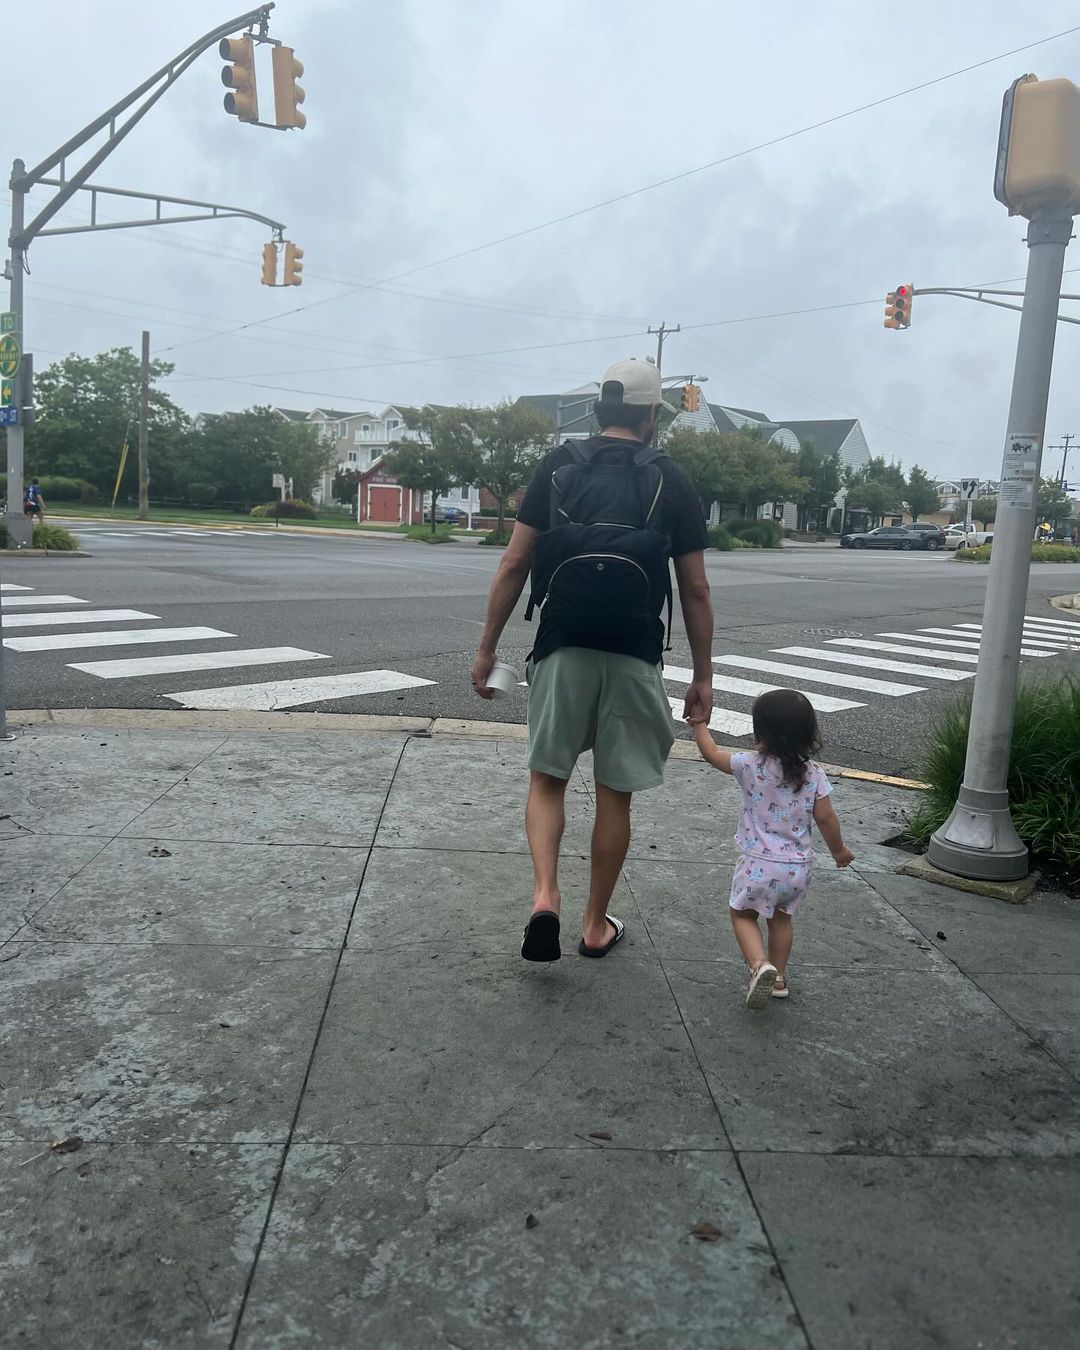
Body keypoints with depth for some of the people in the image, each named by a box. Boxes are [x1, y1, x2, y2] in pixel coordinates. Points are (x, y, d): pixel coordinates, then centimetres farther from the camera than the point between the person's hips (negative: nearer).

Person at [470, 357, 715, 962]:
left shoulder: (558, 467, 4)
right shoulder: (671, 480, 3)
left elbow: (514, 564, 0)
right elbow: (696, 590, 2)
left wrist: (487, 647, 7)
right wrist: (704, 675, 10)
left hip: (563, 651, 0)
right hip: (634, 658, 0)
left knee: (548, 779, 15)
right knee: (615, 794, 12)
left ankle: (545, 896, -4)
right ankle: (597, 924, 23)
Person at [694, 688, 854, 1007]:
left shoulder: (751, 765, -15)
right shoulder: (814, 773, -6)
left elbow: (711, 752, -2)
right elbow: (825, 817, -1)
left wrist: (699, 723, 15)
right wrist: (839, 850, 15)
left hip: (760, 865, -4)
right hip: (798, 866, 4)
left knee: (743, 914, 15)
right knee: (781, 917, 24)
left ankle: (760, 965, -8)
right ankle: (778, 977, 33)